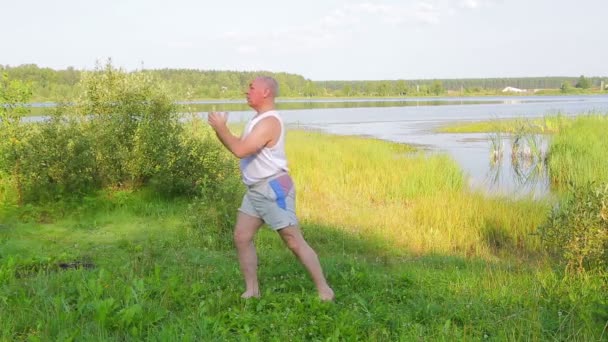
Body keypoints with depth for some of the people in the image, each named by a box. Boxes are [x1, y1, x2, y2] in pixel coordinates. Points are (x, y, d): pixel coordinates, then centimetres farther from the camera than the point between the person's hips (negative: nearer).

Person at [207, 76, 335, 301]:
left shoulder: (269, 122, -19)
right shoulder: (258, 119, 15)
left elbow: (240, 150, -28)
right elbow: (240, 147, 16)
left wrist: (221, 128, -16)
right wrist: (220, 130, 2)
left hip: (274, 188, -10)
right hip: (255, 190, 10)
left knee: (294, 241, -6)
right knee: (241, 237, 5)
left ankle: (323, 289, 4)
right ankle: (252, 290, 12)